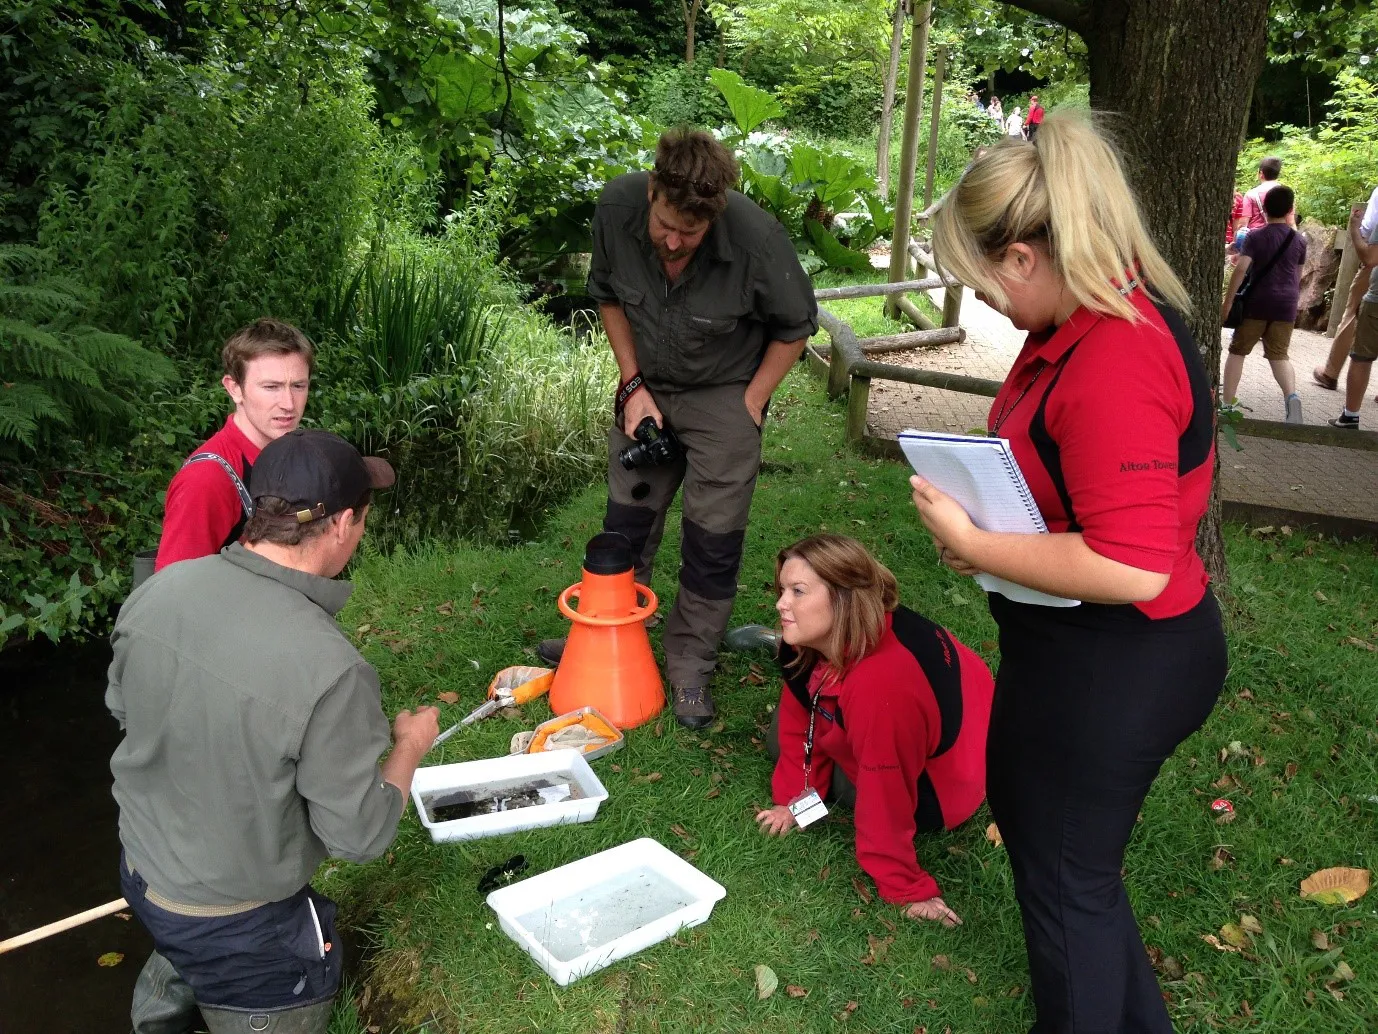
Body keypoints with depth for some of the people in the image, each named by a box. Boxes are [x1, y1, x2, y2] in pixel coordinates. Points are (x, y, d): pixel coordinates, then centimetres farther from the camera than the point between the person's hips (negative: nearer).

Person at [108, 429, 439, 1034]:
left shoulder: (156, 591, -16)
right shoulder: (328, 670, -35)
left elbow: (122, 706, 4)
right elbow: (360, 835, -23)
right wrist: (411, 746, -6)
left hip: (139, 869, 5)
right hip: (239, 927, -5)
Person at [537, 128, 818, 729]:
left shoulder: (757, 240, -28)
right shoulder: (617, 207, -18)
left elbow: (794, 328, -10)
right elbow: (608, 295, 1)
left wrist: (750, 405, -11)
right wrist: (633, 384, -5)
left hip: (724, 395, -3)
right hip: (647, 386, 3)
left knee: (712, 539, 1)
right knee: (626, 519, 13)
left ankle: (690, 663, 20)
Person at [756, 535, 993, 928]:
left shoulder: (881, 688, -46)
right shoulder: (818, 631, -21)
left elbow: (884, 798, -34)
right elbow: (800, 713, -6)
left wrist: (906, 889, -22)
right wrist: (794, 798, -1)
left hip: (936, 785, -7)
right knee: (781, 741, 10)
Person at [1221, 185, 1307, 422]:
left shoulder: (1255, 237, -3)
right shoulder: (1299, 240, 8)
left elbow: (1241, 269, -15)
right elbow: (1298, 276, 18)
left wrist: (1227, 302, -13)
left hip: (1257, 302, -2)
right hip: (1286, 304, 3)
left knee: (1237, 351, 9)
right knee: (1278, 354, 6)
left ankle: (1227, 404, 6)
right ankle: (1291, 395, -20)